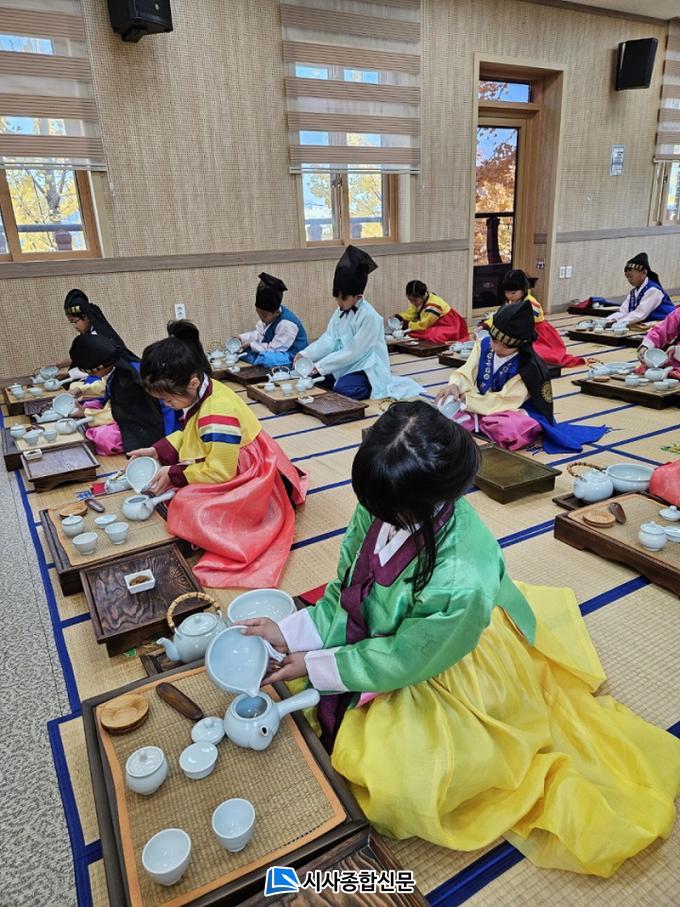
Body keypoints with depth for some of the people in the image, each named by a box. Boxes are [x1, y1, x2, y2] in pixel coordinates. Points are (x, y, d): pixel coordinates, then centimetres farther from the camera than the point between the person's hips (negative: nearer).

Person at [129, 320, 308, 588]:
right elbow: (187, 434, 14)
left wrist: (173, 475, -16)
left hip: (249, 481, -10)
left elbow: (219, 473, -26)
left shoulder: (218, 414, -31)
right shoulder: (197, 394, -5)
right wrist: (157, 451, 1)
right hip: (221, 466, 10)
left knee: (189, 507, -23)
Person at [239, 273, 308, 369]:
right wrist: (241, 338, -4)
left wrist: (251, 345, -19)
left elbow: (273, 348, -23)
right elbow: (259, 334, 10)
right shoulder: (269, 315, -1)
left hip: (293, 358, -9)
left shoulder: (287, 324, -26)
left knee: (266, 359, -34)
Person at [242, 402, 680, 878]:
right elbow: (344, 593, -7)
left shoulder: (461, 581, -40)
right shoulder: (383, 508, -23)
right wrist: (291, 632, -17)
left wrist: (315, 667, -15)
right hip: (388, 639, 7)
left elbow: (401, 660, -24)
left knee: (396, 779, -15)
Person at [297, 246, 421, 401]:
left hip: (367, 368, -7)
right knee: (315, 378, -10)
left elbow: (354, 352, -22)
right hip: (347, 364, 7)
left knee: (342, 389, -31)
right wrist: (305, 355, -17)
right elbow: (328, 340, -1)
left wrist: (320, 366, -24)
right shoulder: (340, 312, 5)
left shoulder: (369, 317, -20)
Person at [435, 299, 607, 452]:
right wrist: (455, 386, -30)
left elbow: (504, 402, -25)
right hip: (482, 407, 4)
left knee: (509, 430, -40)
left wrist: (467, 400, -29)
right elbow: (465, 374, -6)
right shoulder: (484, 345, -5)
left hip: (516, 414, -4)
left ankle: (474, 423, -16)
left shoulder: (528, 367, -22)